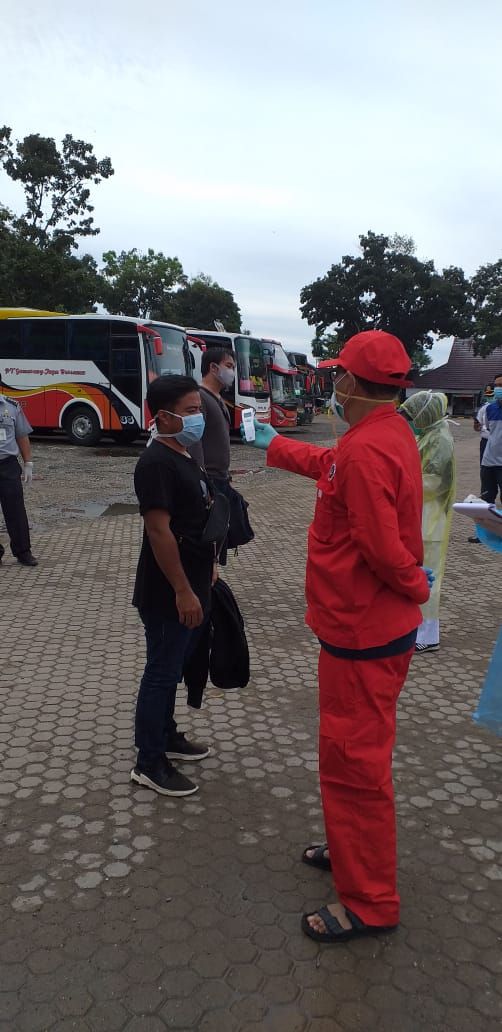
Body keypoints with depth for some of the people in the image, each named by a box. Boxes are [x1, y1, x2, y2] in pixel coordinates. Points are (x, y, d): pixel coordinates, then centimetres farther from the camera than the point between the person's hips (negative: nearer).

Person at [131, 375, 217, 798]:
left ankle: (167, 736, 38)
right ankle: (150, 764, 17)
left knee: (173, 669, 21)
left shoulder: (184, 456, 11)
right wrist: (183, 591, -23)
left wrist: (205, 576, 22)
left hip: (191, 586, 9)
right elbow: (159, 530, -24)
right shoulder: (156, 463, -20)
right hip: (168, 594, -9)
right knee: (161, 673, 3)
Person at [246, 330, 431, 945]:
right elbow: (329, 466, 24)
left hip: (361, 636, -10)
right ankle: (354, 848, 43)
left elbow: (384, 547, -27)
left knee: (353, 761, 3)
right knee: (353, 753, 24)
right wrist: (272, 444, 34)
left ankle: (370, 901, 19)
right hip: (371, 625, 10)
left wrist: (414, 587, -7)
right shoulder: (390, 434, 7)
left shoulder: (366, 450, -26)